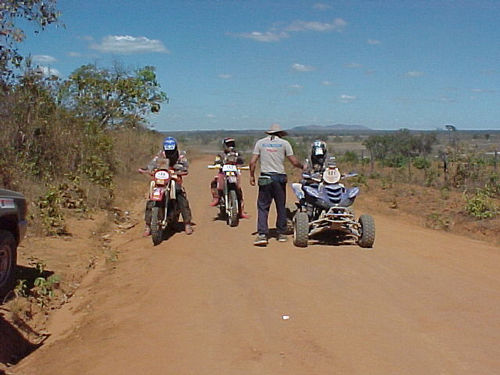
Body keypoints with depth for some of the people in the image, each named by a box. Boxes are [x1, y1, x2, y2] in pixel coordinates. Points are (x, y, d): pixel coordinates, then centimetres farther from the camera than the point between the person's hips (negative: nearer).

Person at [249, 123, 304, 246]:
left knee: (263, 207, 1)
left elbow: (253, 162, 1)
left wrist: (252, 176, 11)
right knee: (281, 207, 11)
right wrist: (302, 167, 20)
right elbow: (294, 162, 2)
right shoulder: (284, 143, 5)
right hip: (280, 177, 0)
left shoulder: (260, 142, 7)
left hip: (265, 177, 0)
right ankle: (281, 233, 18)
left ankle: (262, 234, -9)